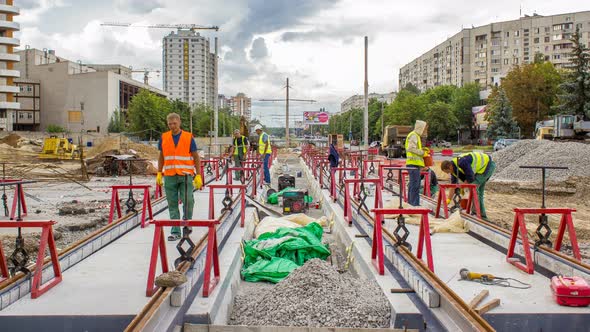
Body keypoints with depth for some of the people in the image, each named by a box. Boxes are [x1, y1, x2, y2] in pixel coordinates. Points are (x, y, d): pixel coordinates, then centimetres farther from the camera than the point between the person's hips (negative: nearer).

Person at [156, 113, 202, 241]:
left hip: (185, 175, -2)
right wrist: (159, 173, 10)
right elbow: (161, 157, 17)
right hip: (170, 176, 2)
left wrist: (198, 175, -3)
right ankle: (175, 232, 10)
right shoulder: (164, 138, 9)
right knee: (172, 205, 4)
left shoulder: (188, 137, 1)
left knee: (188, 201, -10)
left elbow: (196, 157, 4)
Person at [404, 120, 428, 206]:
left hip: (413, 163, 11)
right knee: (415, 184, -11)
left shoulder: (415, 135, 22)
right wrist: (422, 152, -14)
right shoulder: (414, 136, -11)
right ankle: (415, 203, -10)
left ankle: (410, 201, 20)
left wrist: (422, 150, 14)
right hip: (414, 163, -11)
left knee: (412, 184, 14)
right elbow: (411, 148, -21)